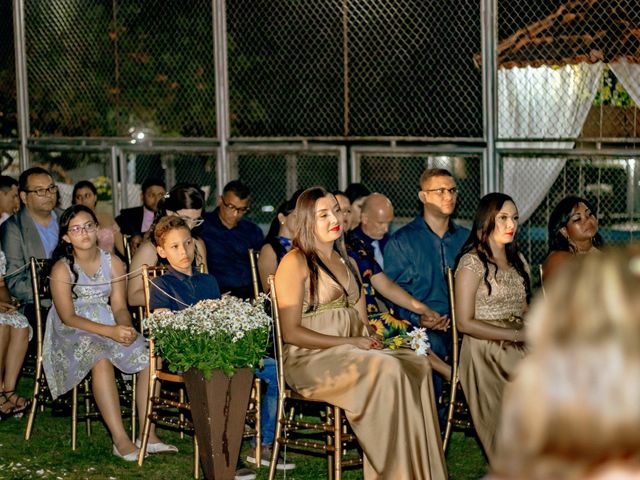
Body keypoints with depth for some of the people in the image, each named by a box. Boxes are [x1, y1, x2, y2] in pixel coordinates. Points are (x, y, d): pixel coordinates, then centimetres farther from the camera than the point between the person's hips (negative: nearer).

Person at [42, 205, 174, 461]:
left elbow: (120, 307, 3)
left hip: (109, 326, 5)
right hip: (71, 333, -5)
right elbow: (68, 317, -15)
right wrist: (110, 331, -27)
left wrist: (126, 327, -23)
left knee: (150, 356, -21)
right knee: (101, 360, -38)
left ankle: (147, 434, -17)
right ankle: (120, 440, -37)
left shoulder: (114, 264, 7)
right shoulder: (62, 269, -7)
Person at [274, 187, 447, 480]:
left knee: (416, 365, -22)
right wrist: (349, 342, -14)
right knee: (387, 369, -32)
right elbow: (290, 332, -10)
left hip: (353, 355, 7)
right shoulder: (295, 262, -3)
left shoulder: (346, 262, 22)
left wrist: (368, 339, -7)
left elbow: (361, 321, 17)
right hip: (310, 359, -7)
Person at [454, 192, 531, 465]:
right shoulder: (473, 262, -3)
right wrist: (516, 335, -13)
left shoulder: (517, 259, 20)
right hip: (486, 352, -6)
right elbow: (465, 323, -8)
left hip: (517, 349, 6)